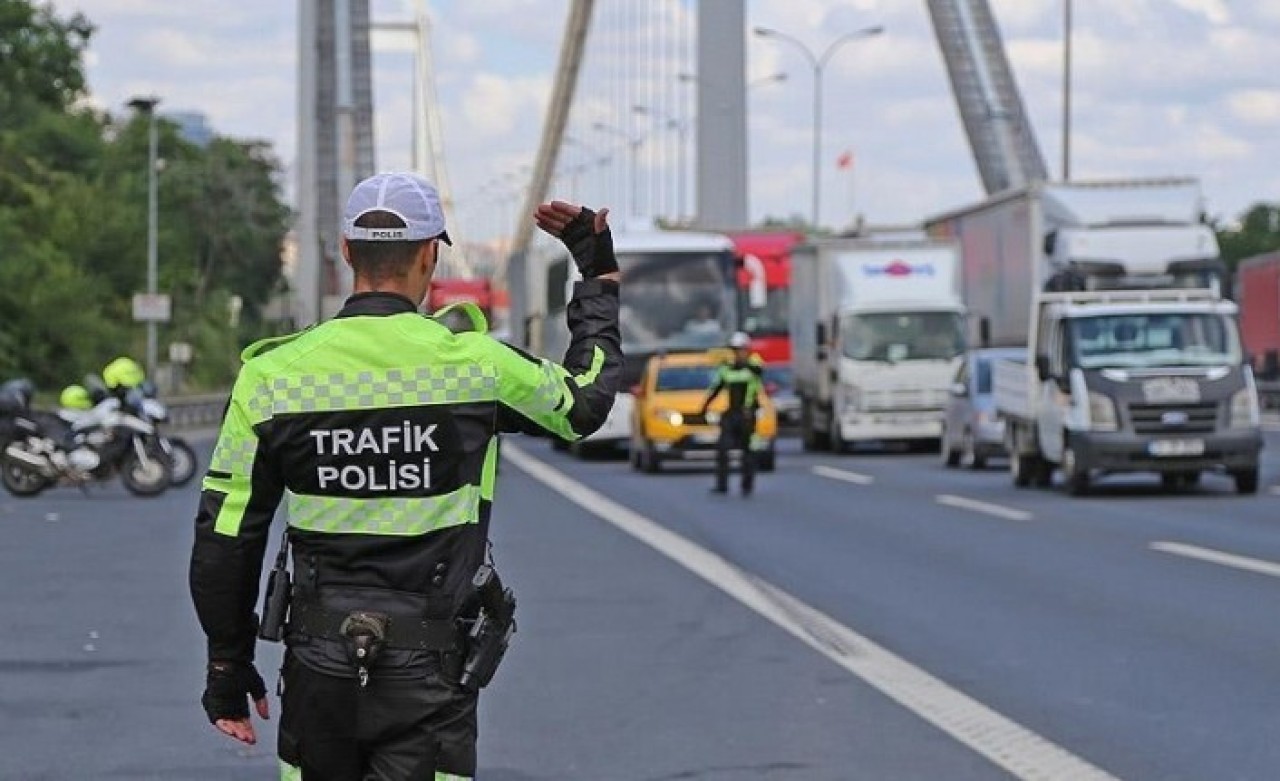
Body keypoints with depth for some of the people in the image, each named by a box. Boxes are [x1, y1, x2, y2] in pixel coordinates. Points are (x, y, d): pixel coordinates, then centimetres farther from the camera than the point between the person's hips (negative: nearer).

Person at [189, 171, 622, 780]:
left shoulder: (272, 374, -4)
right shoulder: (474, 365, -8)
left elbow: (225, 538, 0)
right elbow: (587, 398, 13)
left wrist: (228, 667, 12)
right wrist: (599, 272, 27)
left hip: (318, 667, 2)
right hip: (429, 677, -2)